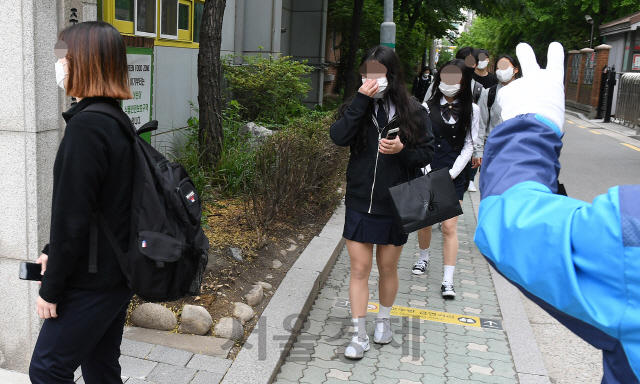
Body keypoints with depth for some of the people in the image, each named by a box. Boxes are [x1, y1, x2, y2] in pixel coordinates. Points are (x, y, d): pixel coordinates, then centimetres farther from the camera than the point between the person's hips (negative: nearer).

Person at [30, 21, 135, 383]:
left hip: (92, 282, -8)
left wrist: (51, 288, -11)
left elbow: (72, 216, -21)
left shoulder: (85, 127, -21)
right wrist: (54, 252, 14)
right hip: (117, 274, 8)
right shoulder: (118, 122, 7)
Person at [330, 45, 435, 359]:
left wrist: (402, 150, -20)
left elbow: (428, 153, -1)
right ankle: (359, 335, 17)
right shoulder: (357, 107, 0)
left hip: (394, 205, 0)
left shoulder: (412, 111, -4)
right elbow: (339, 137, -18)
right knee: (359, 269, 4)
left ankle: (383, 320, 39)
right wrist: (361, 100, -23)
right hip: (359, 203, 1)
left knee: (388, 268, 15)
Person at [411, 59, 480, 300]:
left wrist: (452, 172, -11)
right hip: (427, 174, 1)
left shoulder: (471, 110, 3)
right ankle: (423, 258, 40)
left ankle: (448, 281, -1)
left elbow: (469, 146, 0)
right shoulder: (428, 108, 2)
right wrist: (428, 171, -13)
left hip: (454, 178, -1)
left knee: (449, 228, -5)